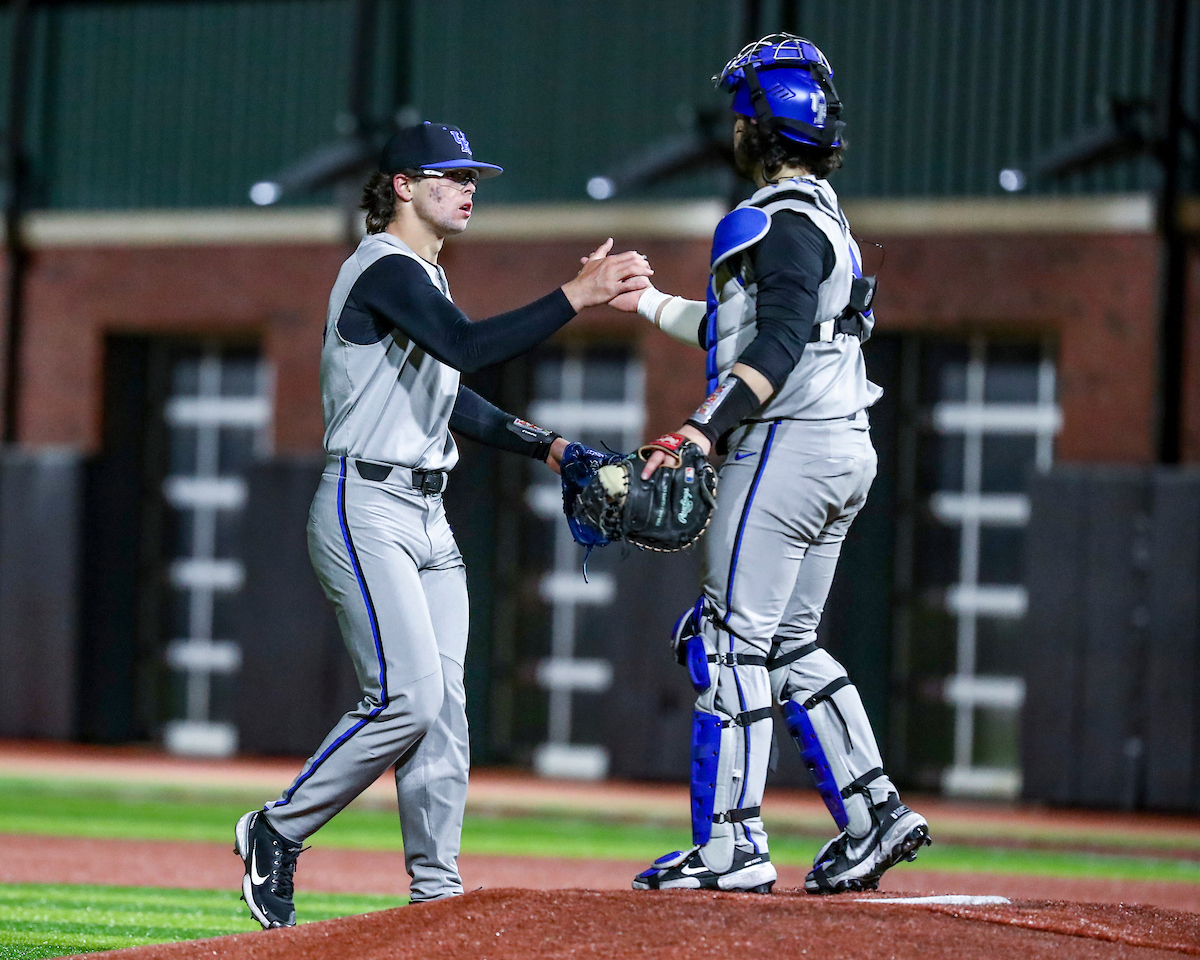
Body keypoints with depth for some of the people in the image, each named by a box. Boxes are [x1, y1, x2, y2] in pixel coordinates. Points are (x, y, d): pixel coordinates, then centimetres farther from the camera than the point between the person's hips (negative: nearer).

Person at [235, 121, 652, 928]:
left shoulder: (426, 278, 20)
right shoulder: (385, 269, -12)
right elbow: (469, 346, -28)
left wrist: (543, 444, 16)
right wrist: (577, 297, -32)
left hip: (429, 516, 10)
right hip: (366, 508, -10)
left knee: (444, 706, 3)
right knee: (408, 697, -16)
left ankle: (437, 889, 3)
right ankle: (278, 834, -2)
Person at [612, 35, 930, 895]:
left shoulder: (786, 219, -13)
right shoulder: (814, 215, 20)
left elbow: (780, 343, -25)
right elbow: (741, 328, 31)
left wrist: (706, 429, -31)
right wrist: (650, 303, 35)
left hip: (789, 442, -10)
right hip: (839, 452, 10)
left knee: (734, 640, -8)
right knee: (790, 645, 14)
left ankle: (732, 847, -9)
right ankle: (873, 815, 8)